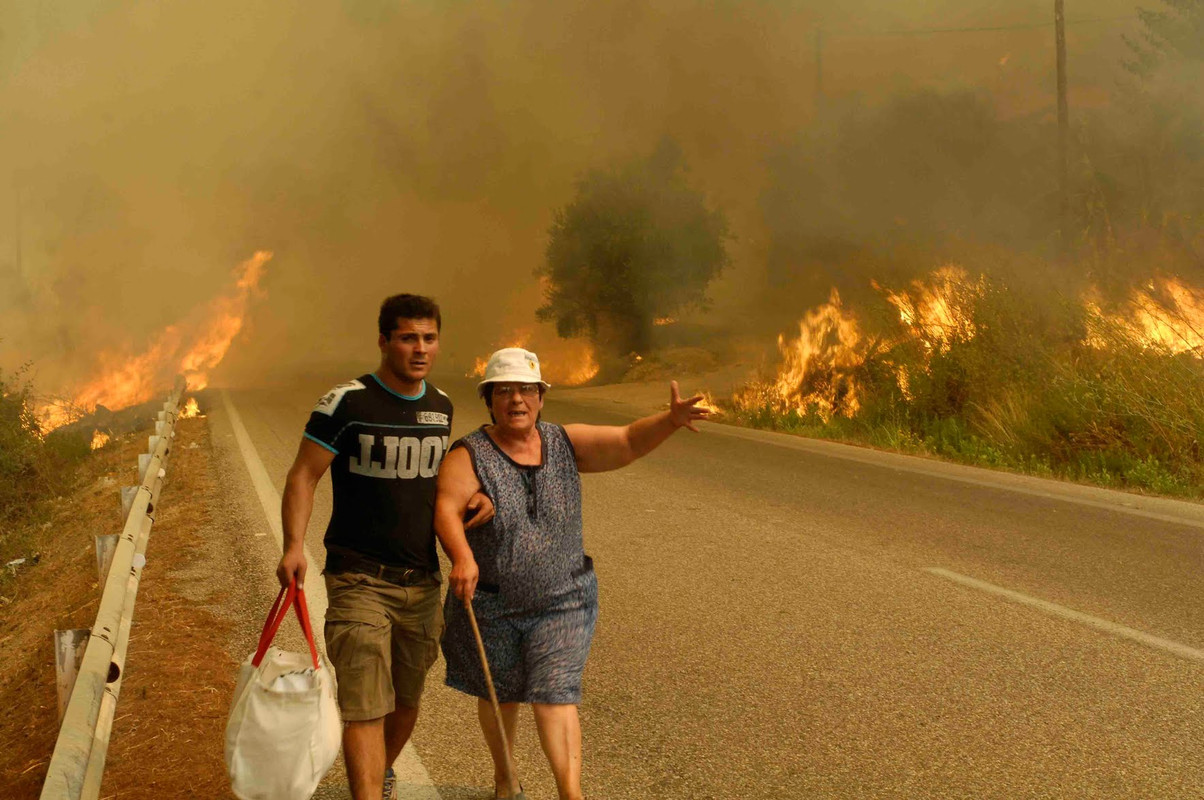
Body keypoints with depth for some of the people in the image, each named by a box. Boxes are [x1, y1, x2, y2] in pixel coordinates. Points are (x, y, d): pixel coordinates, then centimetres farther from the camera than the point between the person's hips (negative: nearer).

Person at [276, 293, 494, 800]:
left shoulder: (441, 407, 9)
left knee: (406, 699, 17)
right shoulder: (346, 402, -10)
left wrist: (471, 497, 4)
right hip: (359, 581, -6)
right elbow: (303, 476, -10)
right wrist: (294, 545, -25)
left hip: (422, 581, 6)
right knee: (365, 705, -12)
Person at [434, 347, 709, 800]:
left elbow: (629, 442, -11)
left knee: (555, 695, -10)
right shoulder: (470, 456, -12)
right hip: (491, 605, 0)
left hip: (561, 602, 0)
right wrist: (462, 557, -46)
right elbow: (447, 509, -27)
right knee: (498, 695, 17)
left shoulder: (565, 444, -2)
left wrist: (671, 420, -32)